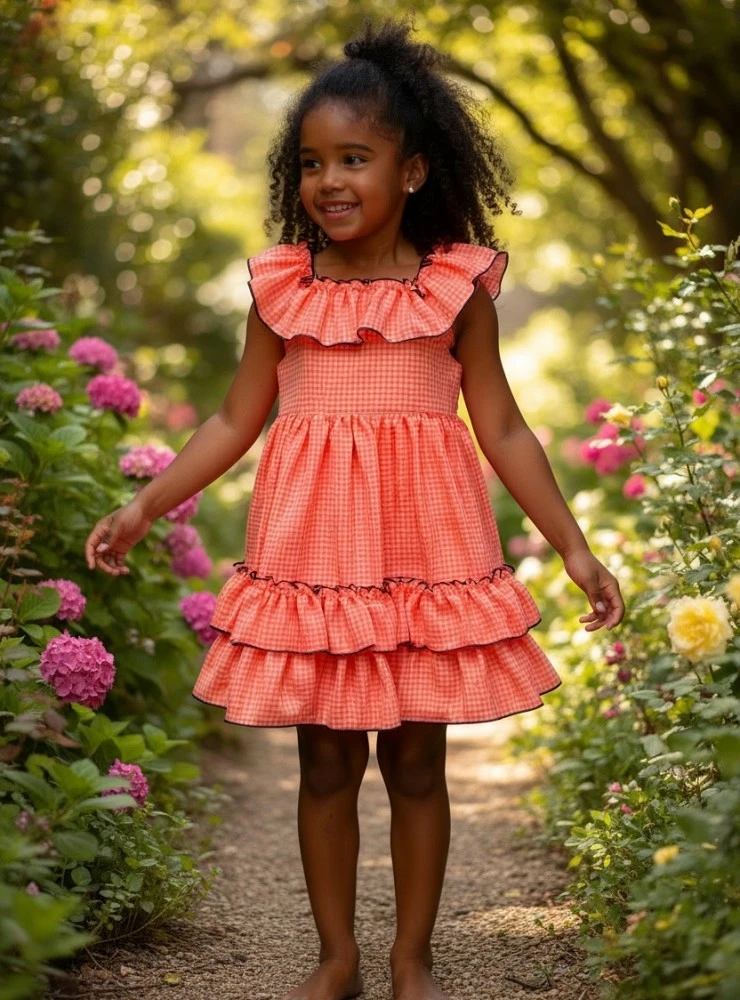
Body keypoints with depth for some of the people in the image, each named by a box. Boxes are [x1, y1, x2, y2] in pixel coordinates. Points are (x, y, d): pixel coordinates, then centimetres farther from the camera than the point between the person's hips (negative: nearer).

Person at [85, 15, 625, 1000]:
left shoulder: (458, 286, -2)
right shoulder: (280, 287, 2)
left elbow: (502, 429, 3)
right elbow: (236, 420, 9)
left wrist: (573, 544, 0)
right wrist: (145, 506, 4)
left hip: (426, 550, -1)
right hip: (310, 551, 2)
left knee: (415, 761, 7)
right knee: (325, 761, 9)